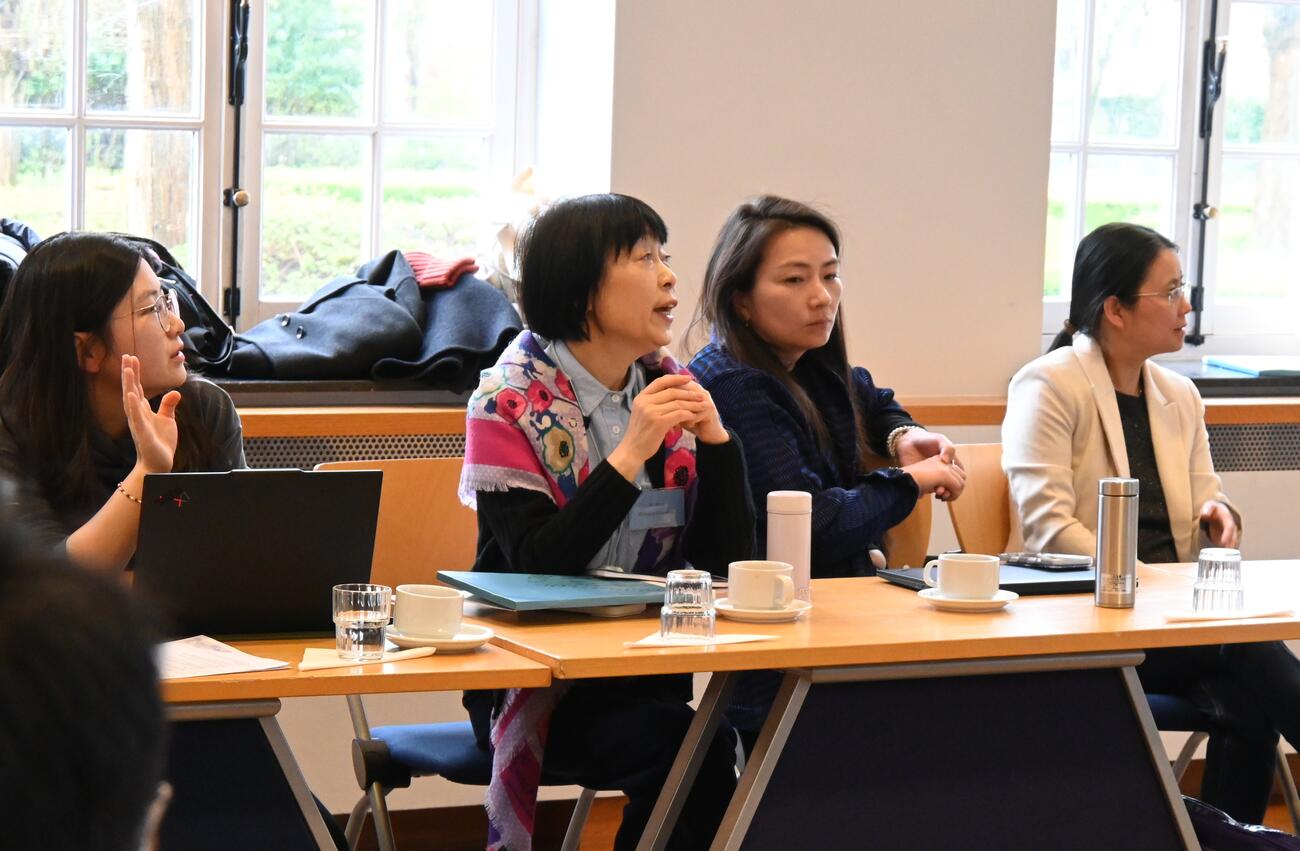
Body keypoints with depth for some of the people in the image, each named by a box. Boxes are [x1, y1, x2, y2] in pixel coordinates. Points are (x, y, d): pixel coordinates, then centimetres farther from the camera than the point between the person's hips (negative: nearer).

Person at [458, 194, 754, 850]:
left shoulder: (672, 386, 7)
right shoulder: (510, 403, -6)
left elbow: (728, 562, 3)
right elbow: (538, 568, -18)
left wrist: (715, 439, -10)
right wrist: (630, 455, -22)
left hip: (649, 664, 5)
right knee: (684, 748, -30)